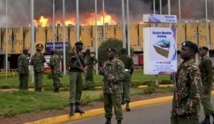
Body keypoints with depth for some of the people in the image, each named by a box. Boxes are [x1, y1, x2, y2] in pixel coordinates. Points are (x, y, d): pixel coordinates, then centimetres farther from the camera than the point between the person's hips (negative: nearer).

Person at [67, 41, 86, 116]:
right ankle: (71, 108, -18)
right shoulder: (71, 53, -5)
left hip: (80, 73, 7)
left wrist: (80, 57, -6)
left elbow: (84, 65, 7)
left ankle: (77, 107, 13)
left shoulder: (81, 55, 15)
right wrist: (79, 67, -14)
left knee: (79, 90, 6)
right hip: (73, 72, -7)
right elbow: (69, 64, -15)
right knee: (73, 90, -13)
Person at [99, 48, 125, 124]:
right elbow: (103, 72, 23)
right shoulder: (106, 63, 15)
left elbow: (122, 75, -13)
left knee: (117, 105, -5)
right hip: (106, 88, 7)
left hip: (116, 89, -7)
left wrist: (113, 78, -22)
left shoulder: (119, 63, -7)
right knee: (107, 104, 11)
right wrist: (101, 71, 0)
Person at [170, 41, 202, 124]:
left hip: (188, 114, -8)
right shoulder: (181, 66, 11)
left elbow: (195, 95, -19)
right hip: (177, 111, 8)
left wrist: (185, 110, -18)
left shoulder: (193, 69, -15)